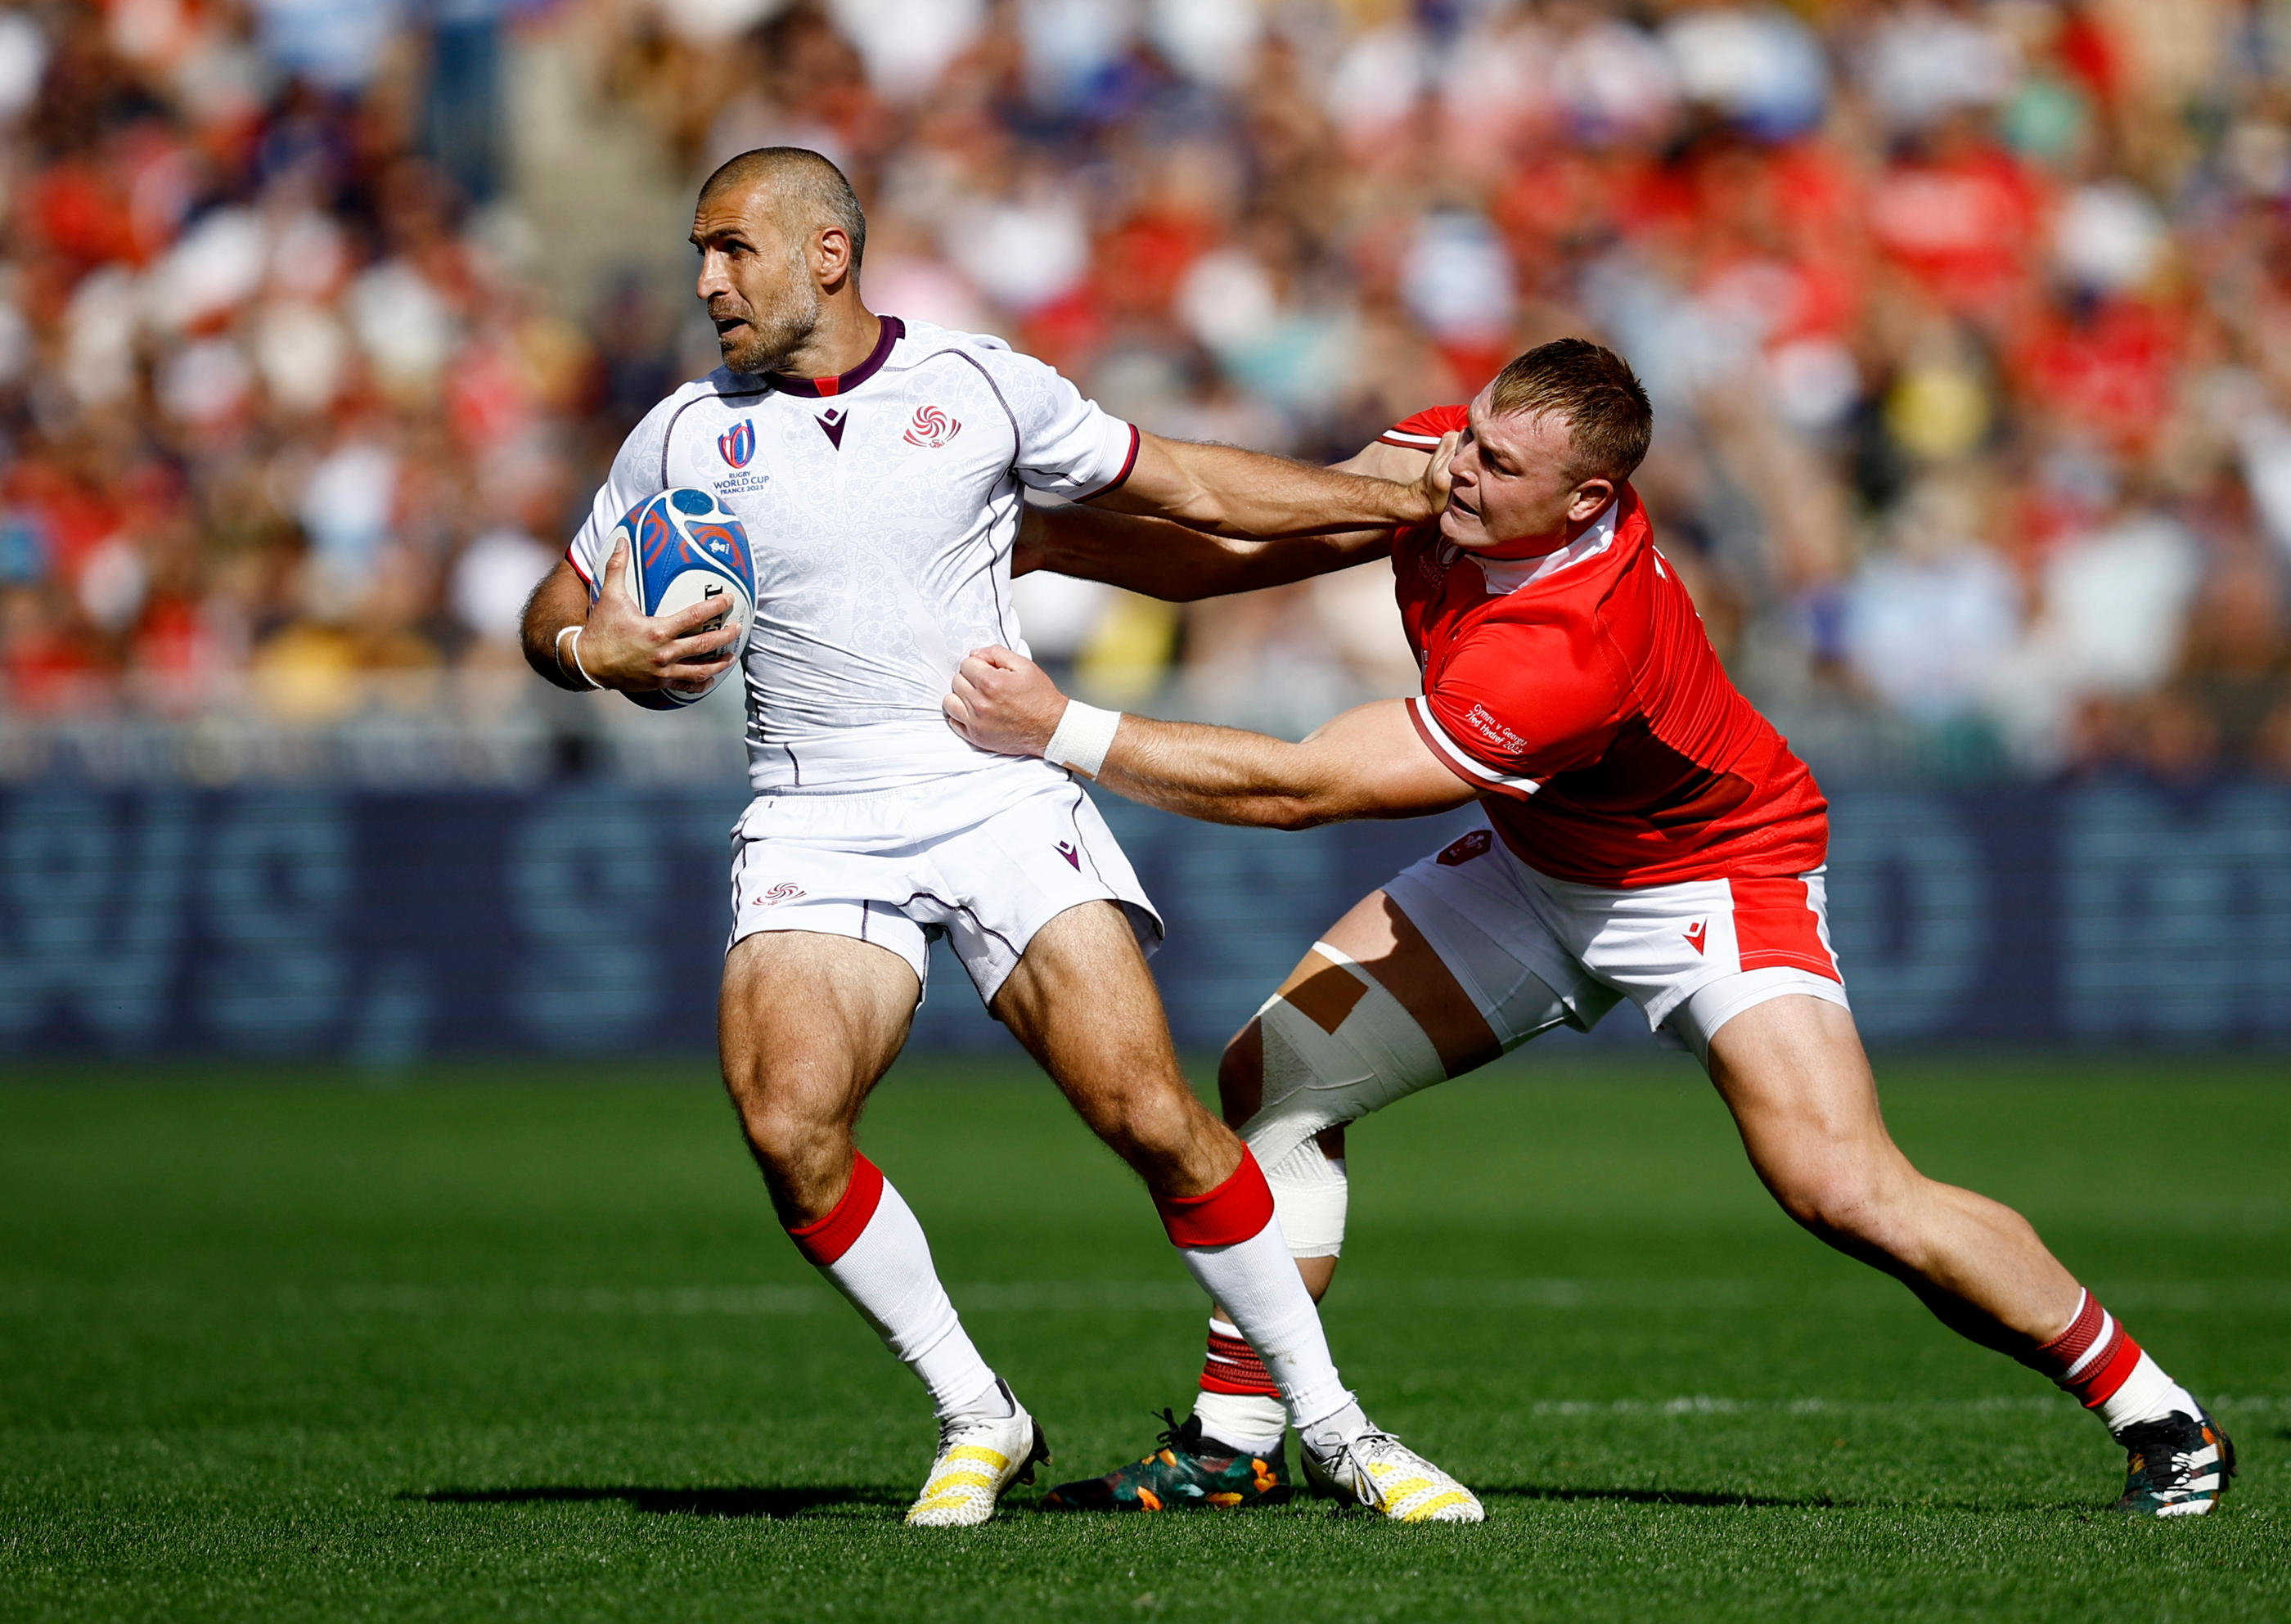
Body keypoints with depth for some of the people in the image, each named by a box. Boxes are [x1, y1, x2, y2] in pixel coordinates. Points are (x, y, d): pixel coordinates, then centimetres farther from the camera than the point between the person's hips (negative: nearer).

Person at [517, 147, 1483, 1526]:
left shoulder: (980, 387, 5)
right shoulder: (684, 438, 7)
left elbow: (1189, 487, 16)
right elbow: (554, 619, 16)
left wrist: (1409, 499, 14)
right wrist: (601, 652, -8)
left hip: (1003, 794, -1)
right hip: (816, 829, 1)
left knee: (1152, 1111, -15)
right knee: (789, 1122, -23)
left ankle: (1330, 1424, 0)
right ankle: (978, 1420, -4)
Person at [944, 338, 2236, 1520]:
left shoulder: (1571, 648, -41)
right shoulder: (1446, 464, -20)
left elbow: (1298, 789, -40)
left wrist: (1063, 729, -38)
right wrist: (1045, 536, -16)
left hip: (1711, 879, -8)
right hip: (1532, 867, 8)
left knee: (1851, 1195, -23)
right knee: (1278, 1070, -4)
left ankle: (2159, 1420, -6)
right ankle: (1229, 1443, 5)